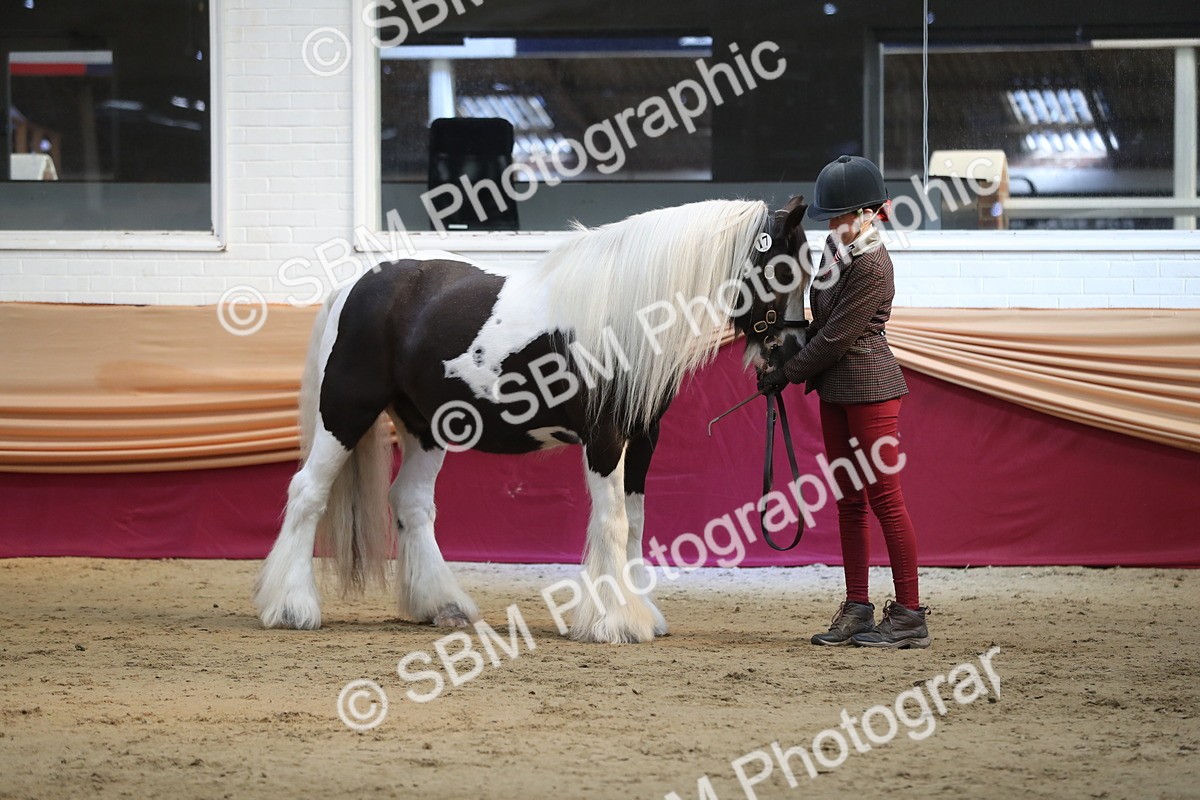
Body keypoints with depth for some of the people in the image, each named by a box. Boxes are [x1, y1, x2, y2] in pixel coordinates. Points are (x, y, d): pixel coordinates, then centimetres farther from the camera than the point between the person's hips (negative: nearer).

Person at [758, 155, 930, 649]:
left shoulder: (872, 265, -19)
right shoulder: (837, 248, 10)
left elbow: (836, 336, -18)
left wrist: (787, 373, -10)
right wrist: (787, 365, 10)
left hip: (869, 386, -10)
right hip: (835, 389, 10)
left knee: (884, 497, -7)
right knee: (849, 499, 10)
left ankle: (910, 616, -4)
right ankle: (857, 609, 14)